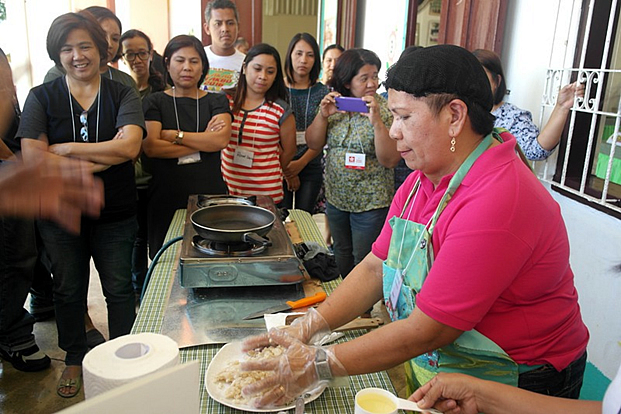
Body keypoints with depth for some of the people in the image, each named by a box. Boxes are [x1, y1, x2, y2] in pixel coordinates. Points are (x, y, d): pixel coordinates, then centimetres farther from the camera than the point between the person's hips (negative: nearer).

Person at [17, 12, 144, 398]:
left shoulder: (122, 95, -3)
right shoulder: (42, 97, -1)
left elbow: (129, 146, -20)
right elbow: (32, 156, -14)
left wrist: (67, 149, -16)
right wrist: (103, 157, -18)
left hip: (115, 212, -1)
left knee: (119, 289, 10)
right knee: (68, 290, 16)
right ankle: (75, 359, 39)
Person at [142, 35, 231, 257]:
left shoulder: (216, 101, 9)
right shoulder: (155, 102, 7)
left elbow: (221, 139, -10)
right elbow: (150, 147, -9)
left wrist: (173, 135, -9)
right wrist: (203, 142, -9)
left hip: (210, 195, 0)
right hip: (166, 199, 0)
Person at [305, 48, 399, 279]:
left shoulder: (386, 110, -13)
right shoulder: (334, 105, 0)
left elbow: (390, 160, -19)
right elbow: (314, 144, 1)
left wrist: (376, 121, -29)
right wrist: (323, 115, -15)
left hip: (371, 202, -5)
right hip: (336, 197, 5)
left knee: (363, 263, 6)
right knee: (342, 256, 22)